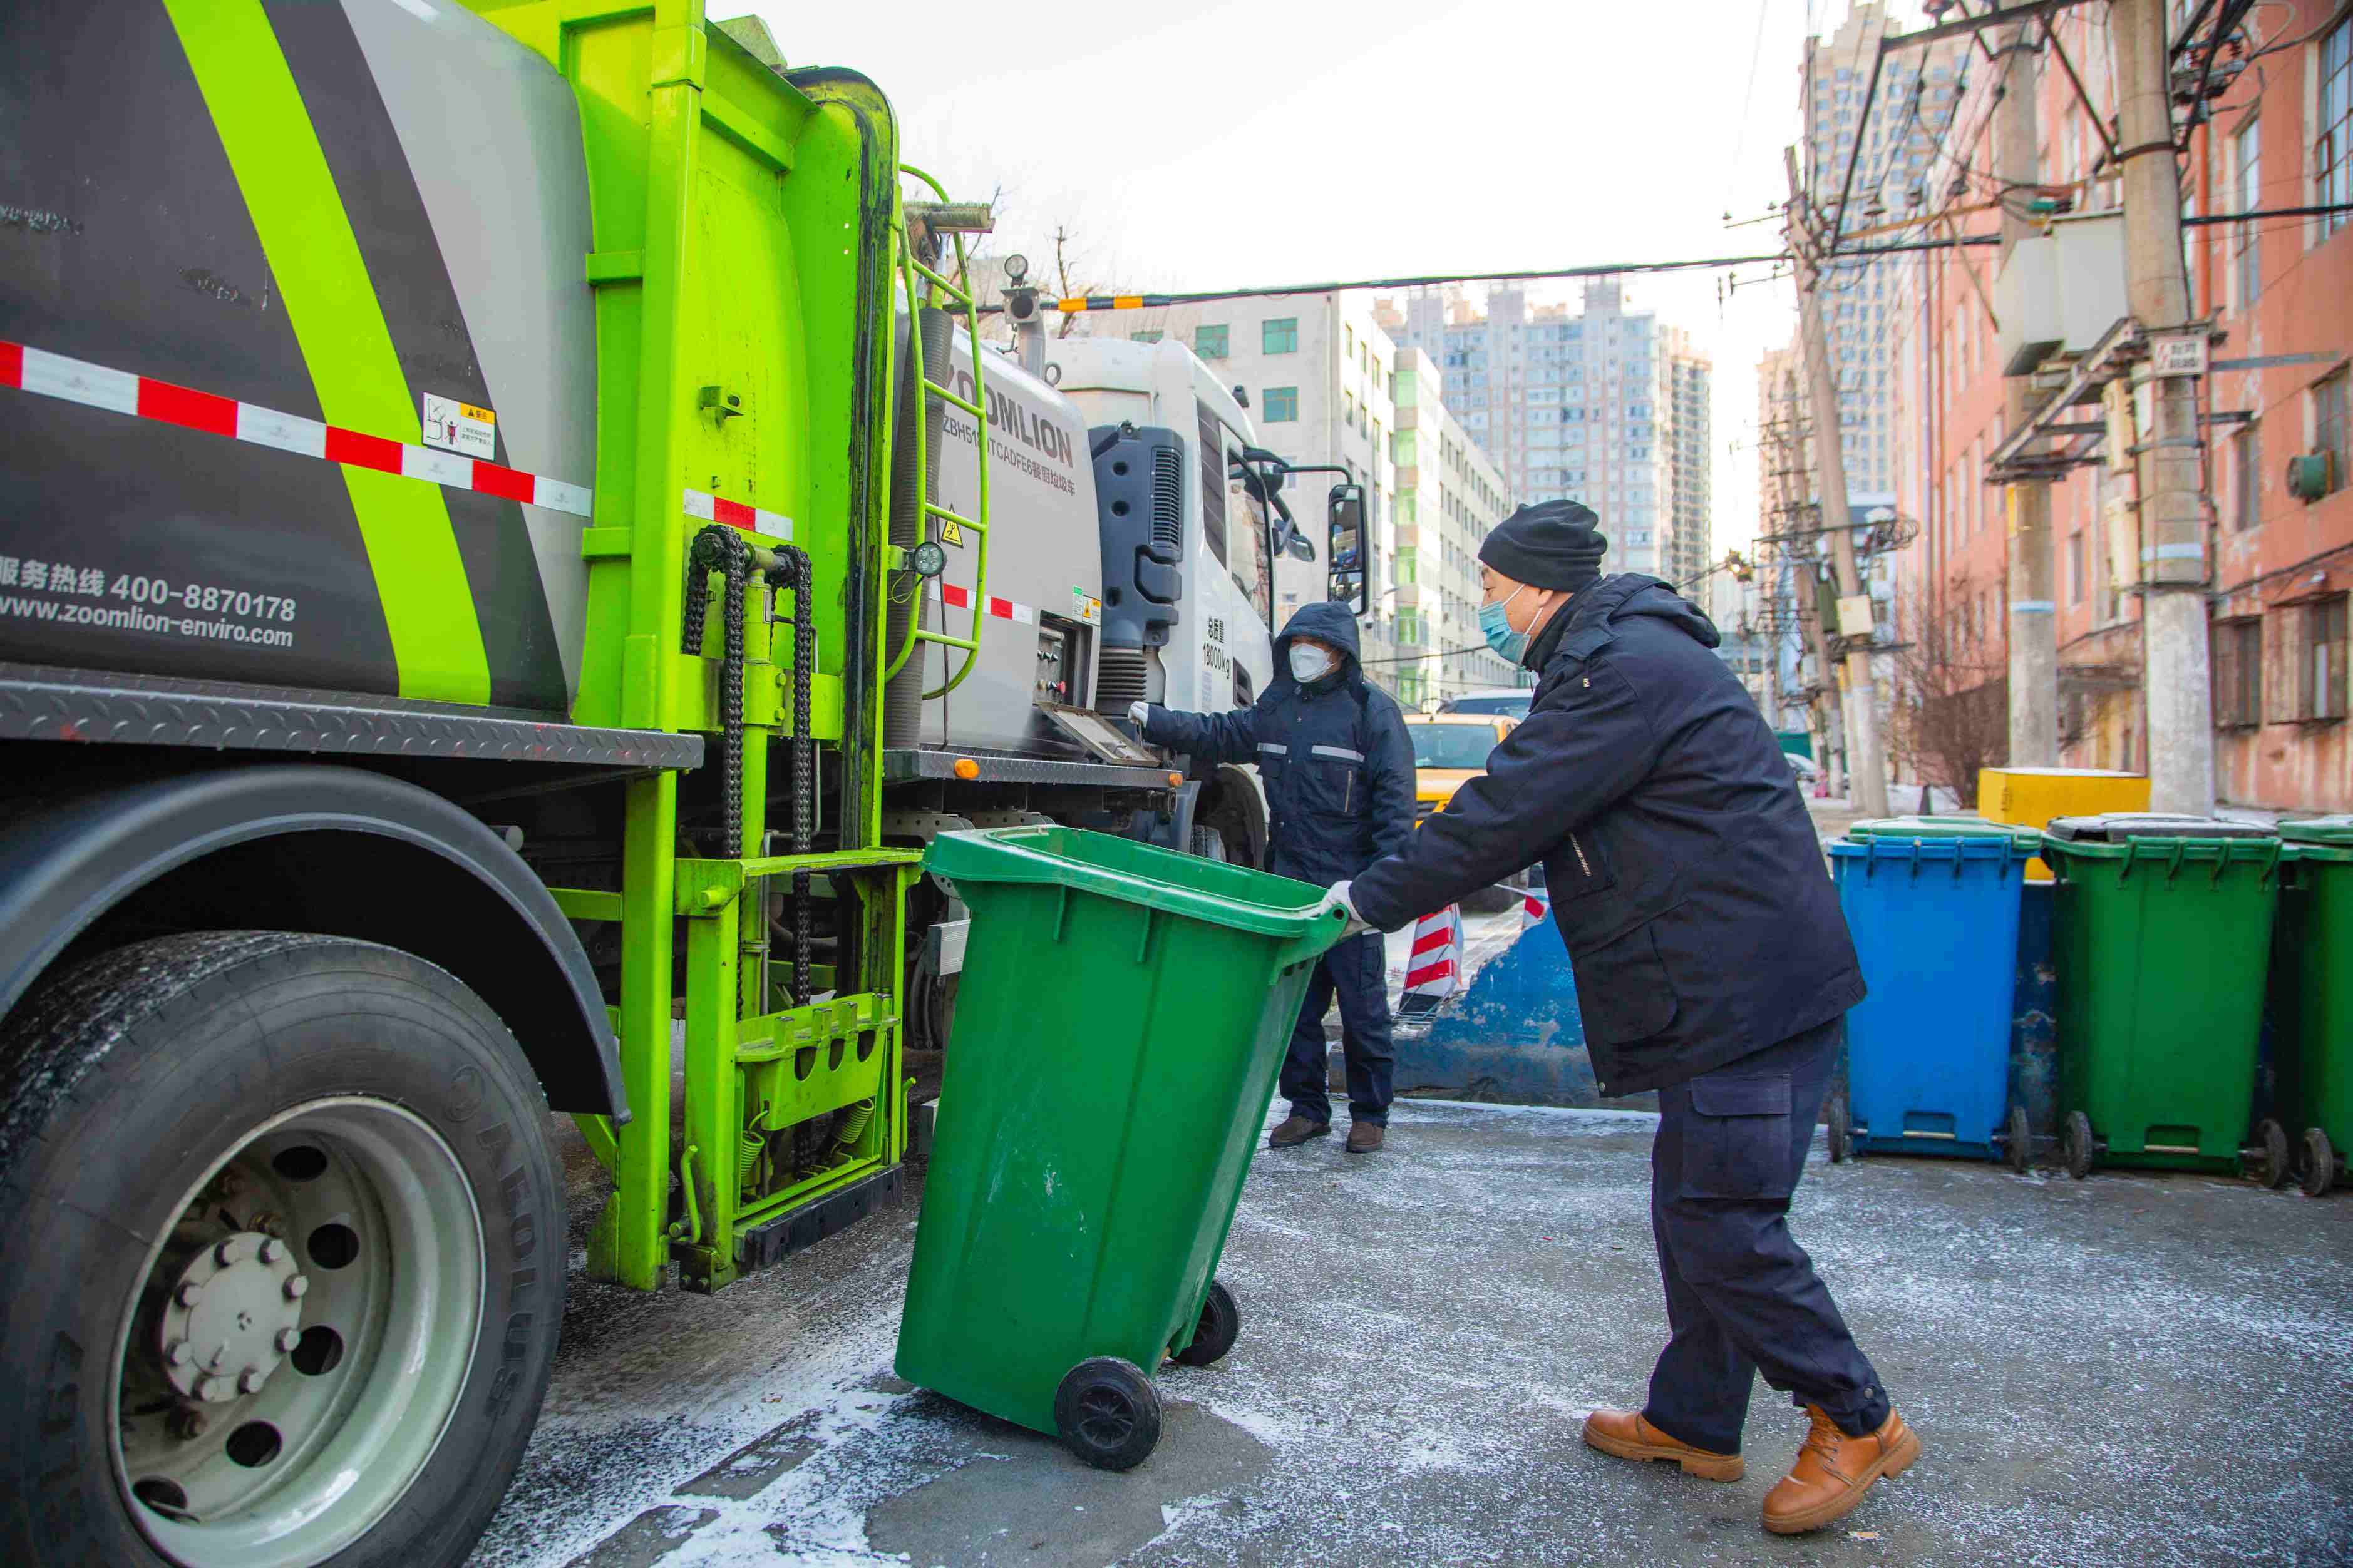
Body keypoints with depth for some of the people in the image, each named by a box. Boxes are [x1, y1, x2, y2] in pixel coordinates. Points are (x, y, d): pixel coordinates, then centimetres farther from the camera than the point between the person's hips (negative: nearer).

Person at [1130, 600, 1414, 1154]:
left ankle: (1369, 1114, 18)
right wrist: (1155, 721, 8)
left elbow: (1395, 798, -10)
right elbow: (1216, 735, 21)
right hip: (1290, 881, 6)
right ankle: (1307, 1107, 25)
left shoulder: (1372, 711, -7)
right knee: (1293, 1002, 11)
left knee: (1362, 1005, 4)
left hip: (1352, 887, -6)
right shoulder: (1276, 709, 11)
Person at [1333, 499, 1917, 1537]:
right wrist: (1388, 888, 17)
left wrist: (1372, 899, -10)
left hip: (1747, 991, -11)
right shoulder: (1625, 657, 18)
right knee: (1696, 1210, 16)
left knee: (1721, 1221, -4)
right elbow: (1528, 816, 21)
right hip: (1735, 984, 11)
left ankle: (1856, 1423, 14)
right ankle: (1694, 1420, 29)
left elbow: (1505, 816, -19)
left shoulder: (1621, 670, -17)